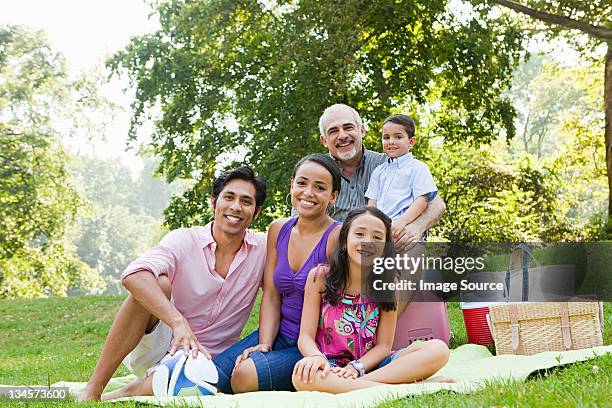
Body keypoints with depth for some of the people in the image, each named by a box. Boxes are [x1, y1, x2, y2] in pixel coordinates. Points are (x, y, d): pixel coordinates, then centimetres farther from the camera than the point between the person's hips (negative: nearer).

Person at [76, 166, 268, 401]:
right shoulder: (184, 240, -10)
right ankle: (92, 391, -26)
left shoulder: (263, 248, -1)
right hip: (157, 345, 0)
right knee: (159, 283, -30)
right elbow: (133, 276, -28)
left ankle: (111, 398, -17)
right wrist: (179, 322, -41)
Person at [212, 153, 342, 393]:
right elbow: (271, 295, 4)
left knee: (246, 374, -26)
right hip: (279, 335, 5)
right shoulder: (278, 230, 5)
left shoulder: (338, 236, -14)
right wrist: (264, 344, -9)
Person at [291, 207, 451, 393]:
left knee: (438, 350, -18)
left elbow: (384, 344, -1)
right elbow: (305, 336, -5)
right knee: (303, 377, -39)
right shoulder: (320, 277, -2)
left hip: (369, 365, 2)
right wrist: (317, 357, -28)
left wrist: (357, 367, -19)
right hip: (331, 367, -2)